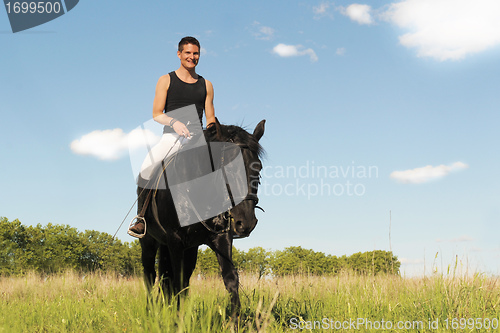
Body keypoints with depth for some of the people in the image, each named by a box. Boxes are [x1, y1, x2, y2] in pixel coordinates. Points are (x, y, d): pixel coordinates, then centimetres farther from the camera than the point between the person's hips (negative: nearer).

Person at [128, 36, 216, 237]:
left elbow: (210, 119, 15)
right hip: (172, 136, -2)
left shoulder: (206, 85, 16)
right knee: (146, 170, -22)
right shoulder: (166, 81, 9)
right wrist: (174, 122, -18)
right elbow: (156, 114, 1)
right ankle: (141, 217, -6)